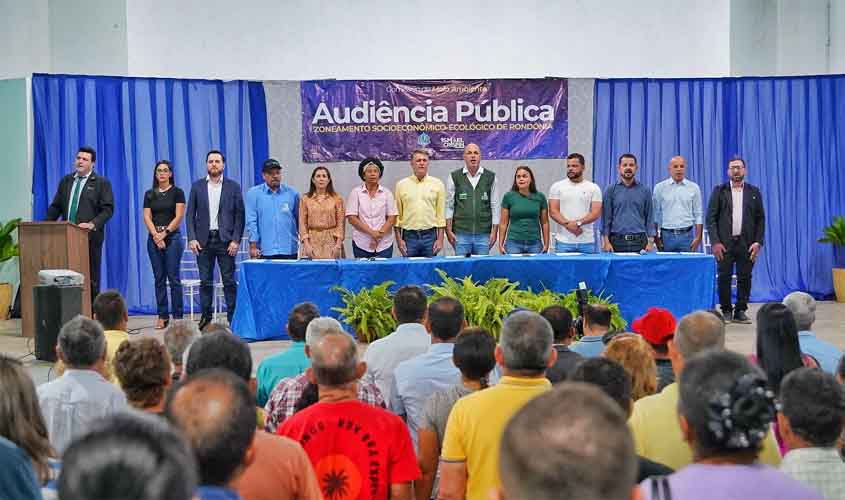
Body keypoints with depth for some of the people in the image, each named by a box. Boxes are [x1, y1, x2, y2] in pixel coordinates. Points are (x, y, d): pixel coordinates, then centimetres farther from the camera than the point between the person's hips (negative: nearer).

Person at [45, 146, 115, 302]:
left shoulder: (101, 183, 2)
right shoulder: (66, 181, 16)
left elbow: (108, 209, -7)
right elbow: (56, 207, 16)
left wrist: (92, 224, -21)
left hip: (90, 237, -4)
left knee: (91, 279, 0)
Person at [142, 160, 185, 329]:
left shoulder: (177, 192, 0)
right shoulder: (149, 194, 10)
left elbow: (179, 216, -6)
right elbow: (147, 217, 3)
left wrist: (164, 233, -12)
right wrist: (156, 235, -10)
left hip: (172, 237, -3)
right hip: (154, 239, 4)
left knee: (173, 277, -4)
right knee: (159, 278, 5)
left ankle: (177, 316, 0)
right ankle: (162, 316, 10)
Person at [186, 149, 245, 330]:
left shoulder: (233, 187, 4)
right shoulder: (197, 186, 8)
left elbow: (239, 215, 2)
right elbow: (190, 215, 7)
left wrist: (236, 240, -7)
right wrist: (192, 238, -4)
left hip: (225, 240, -2)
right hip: (203, 240, 2)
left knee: (229, 281, -1)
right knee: (205, 281, 5)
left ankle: (232, 317, 4)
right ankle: (206, 317, 11)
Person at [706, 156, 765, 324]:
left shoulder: (754, 192, 8)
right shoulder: (719, 191, 4)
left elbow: (760, 219, 7)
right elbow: (711, 218, -1)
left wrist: (758, 242, -3)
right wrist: (715, 242, -10)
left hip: (746, 243, 1)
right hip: (724, 243, -1)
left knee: (745, 278, 2)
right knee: (724, 278, 0)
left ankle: (740, 311, 10)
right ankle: (726, 311, 11)